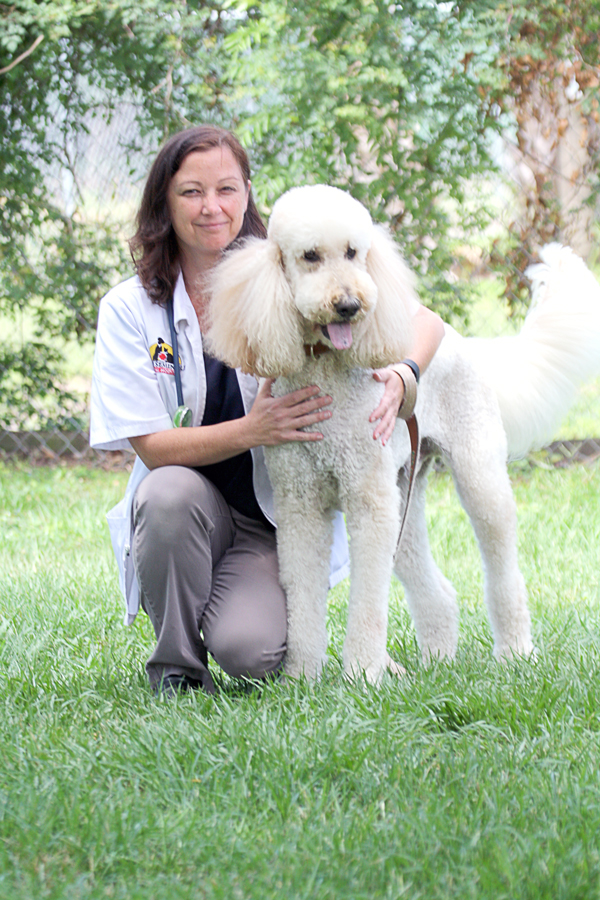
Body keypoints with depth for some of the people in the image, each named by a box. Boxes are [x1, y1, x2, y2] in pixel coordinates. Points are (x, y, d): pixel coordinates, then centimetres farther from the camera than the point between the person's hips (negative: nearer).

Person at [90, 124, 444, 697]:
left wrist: (400, 376, -27)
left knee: (249, 650, -27)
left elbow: (424, 320, -4)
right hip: (183, 519, 1)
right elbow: (152, 446, -11)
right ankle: (176, 665, -12)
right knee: (169, 492, -35)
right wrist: (252, 431, -27)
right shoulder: (129, 308, -4)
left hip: (279, 520, -1)